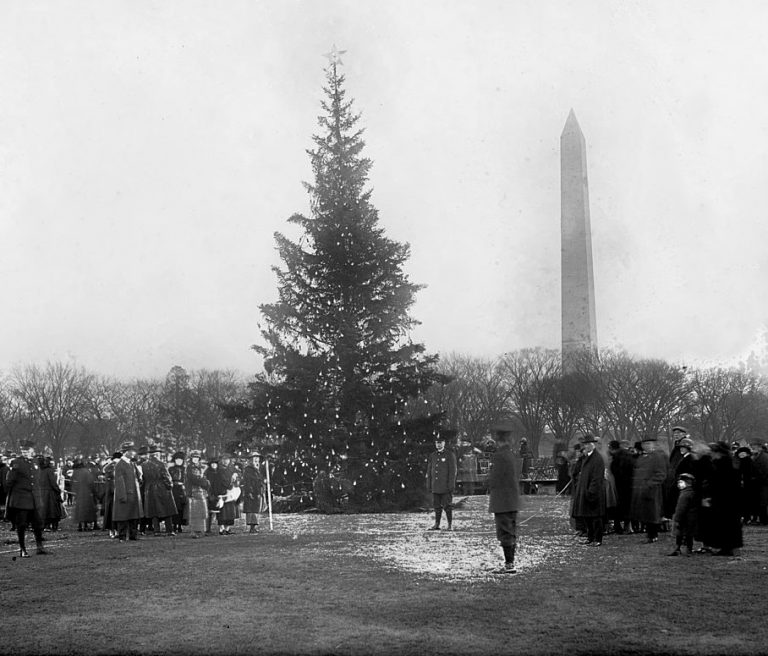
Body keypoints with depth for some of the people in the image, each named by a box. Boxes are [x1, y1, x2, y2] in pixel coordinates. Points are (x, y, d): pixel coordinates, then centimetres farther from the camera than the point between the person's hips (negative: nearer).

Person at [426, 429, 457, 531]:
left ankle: (450, 525, 3)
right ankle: (437, 525, 11)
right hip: (435, 487, 4)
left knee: (447, 506, -3)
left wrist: (451, 486, -12)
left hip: (446, 487, -4)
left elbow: (453, 471, -6)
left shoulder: (450, 455, -2)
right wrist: (428, 486, 9)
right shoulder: (432, 456, 13)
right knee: (437, 506, 6)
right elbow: (429, 472, 14)